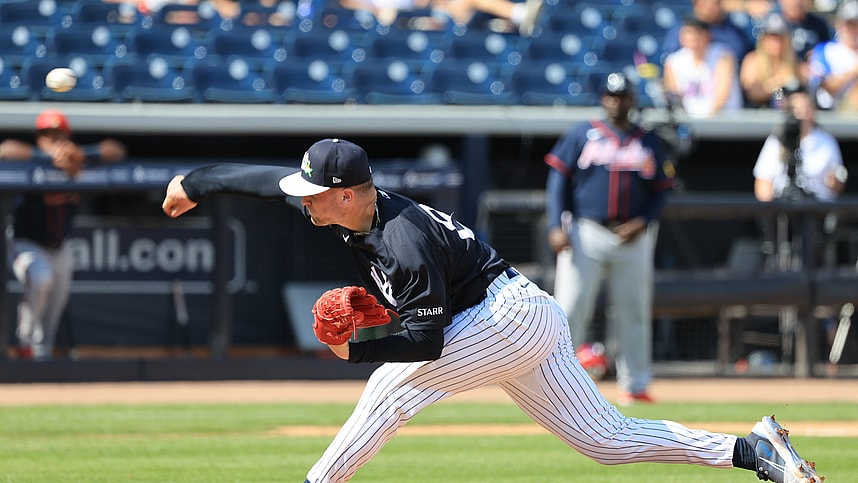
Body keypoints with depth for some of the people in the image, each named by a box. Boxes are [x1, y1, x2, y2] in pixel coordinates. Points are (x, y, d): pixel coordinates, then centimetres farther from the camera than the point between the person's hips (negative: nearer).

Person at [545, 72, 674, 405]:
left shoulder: (649, 143, 12)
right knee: (570, 308, -8)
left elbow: (661, 191, 12)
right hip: (586, 234, -2)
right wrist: (556, 225, -9)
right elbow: (559, 178, 3)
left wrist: (642, 222, -6)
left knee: (634, 314, 4)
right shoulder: (582, 135, 6)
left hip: (633, 238, 2)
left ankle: (634, 384, 11)